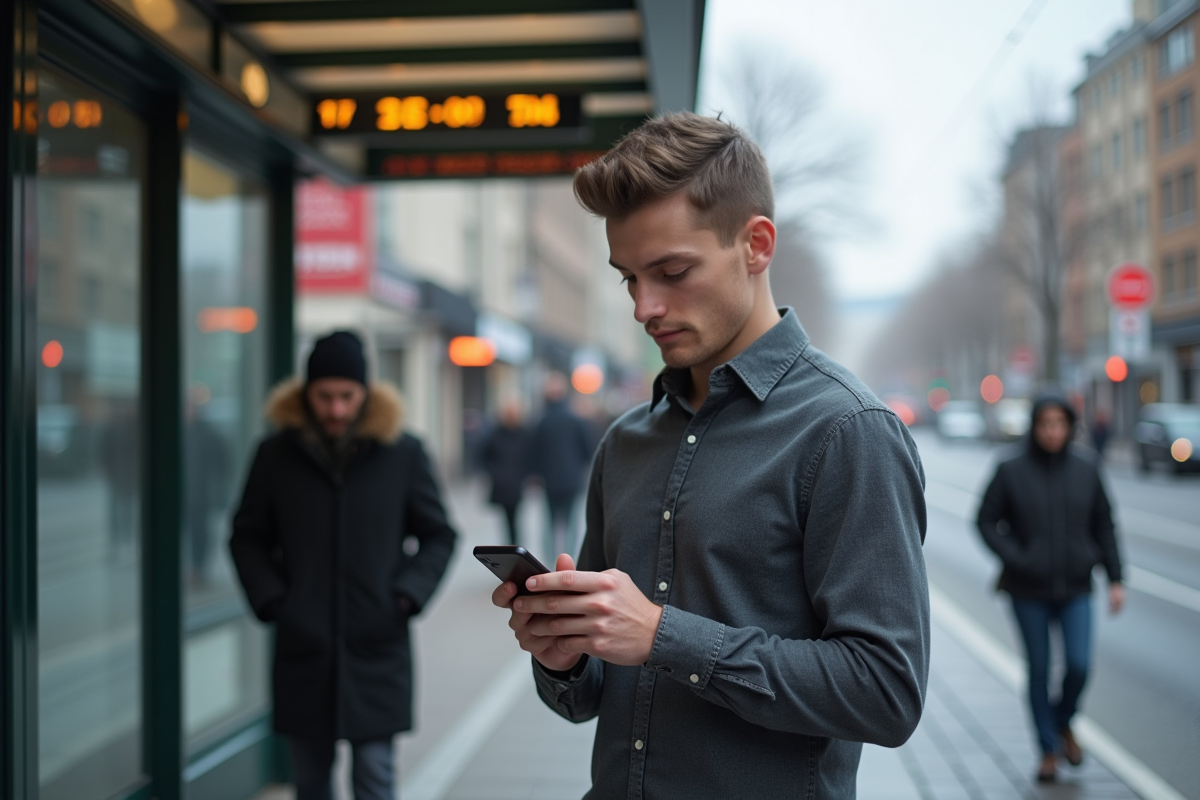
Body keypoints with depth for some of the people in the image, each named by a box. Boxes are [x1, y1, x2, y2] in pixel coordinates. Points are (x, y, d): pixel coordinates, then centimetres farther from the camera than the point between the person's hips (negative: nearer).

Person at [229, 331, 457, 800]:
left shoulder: (402, 452, -1)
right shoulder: (277, 453, 1)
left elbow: (438, 535, 6)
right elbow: (248, 537, 10)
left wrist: (408, 593, -8)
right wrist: (269, 598, -4)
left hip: (377, 648, -2)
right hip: (302, 649, 2)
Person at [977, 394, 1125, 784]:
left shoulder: (1085, 468, -2)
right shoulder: (1011, 470, -8)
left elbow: (1103, 525, 4)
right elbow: (987, 521, -3)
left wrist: (1115, 579, 1)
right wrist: (1015, 559, -15)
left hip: (1075, 589, 1)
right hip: (1028, 591, -1)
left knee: (1079, 665, -7)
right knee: (1038, 669, 6)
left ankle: (1064, 723, 24)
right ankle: (1048, 750, 23)